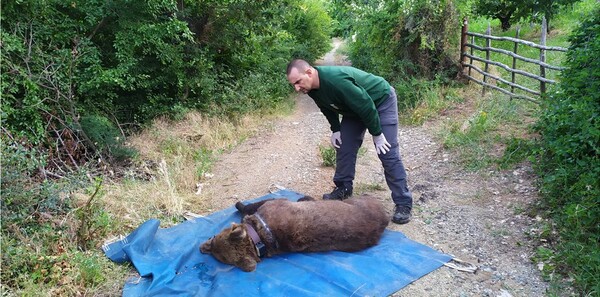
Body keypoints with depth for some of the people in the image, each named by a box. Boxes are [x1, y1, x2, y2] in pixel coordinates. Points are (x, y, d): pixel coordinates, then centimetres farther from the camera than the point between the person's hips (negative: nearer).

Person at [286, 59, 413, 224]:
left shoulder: (336, 80, -39)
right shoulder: (312, 88, -12)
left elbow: (366, 105, -32)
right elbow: (328, 108, 8)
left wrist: (377, 134, -23)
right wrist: (335, 129, 1)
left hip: (381, 100, -8)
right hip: (354, 107, 8)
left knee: (388, 153, -12)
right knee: (344, 147, 5)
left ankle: (403, 204, -7)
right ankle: (343, 189, 21)